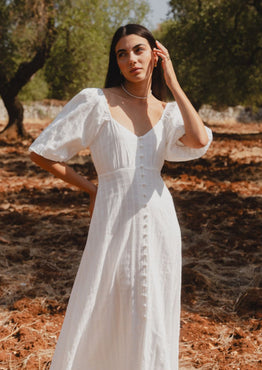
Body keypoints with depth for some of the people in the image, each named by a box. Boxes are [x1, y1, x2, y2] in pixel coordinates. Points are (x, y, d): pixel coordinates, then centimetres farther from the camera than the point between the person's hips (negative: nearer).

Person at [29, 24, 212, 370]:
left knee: (153, 319, 12)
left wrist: (173, 83, -6)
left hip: (159, 223, 4)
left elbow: (200, 141, -14)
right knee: (100, 319, 5)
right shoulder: (96, 101, -4)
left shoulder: (168, 112, 8)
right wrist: (91, 189, 5)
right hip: (115, 222, -3)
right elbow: (42, 152, -1)